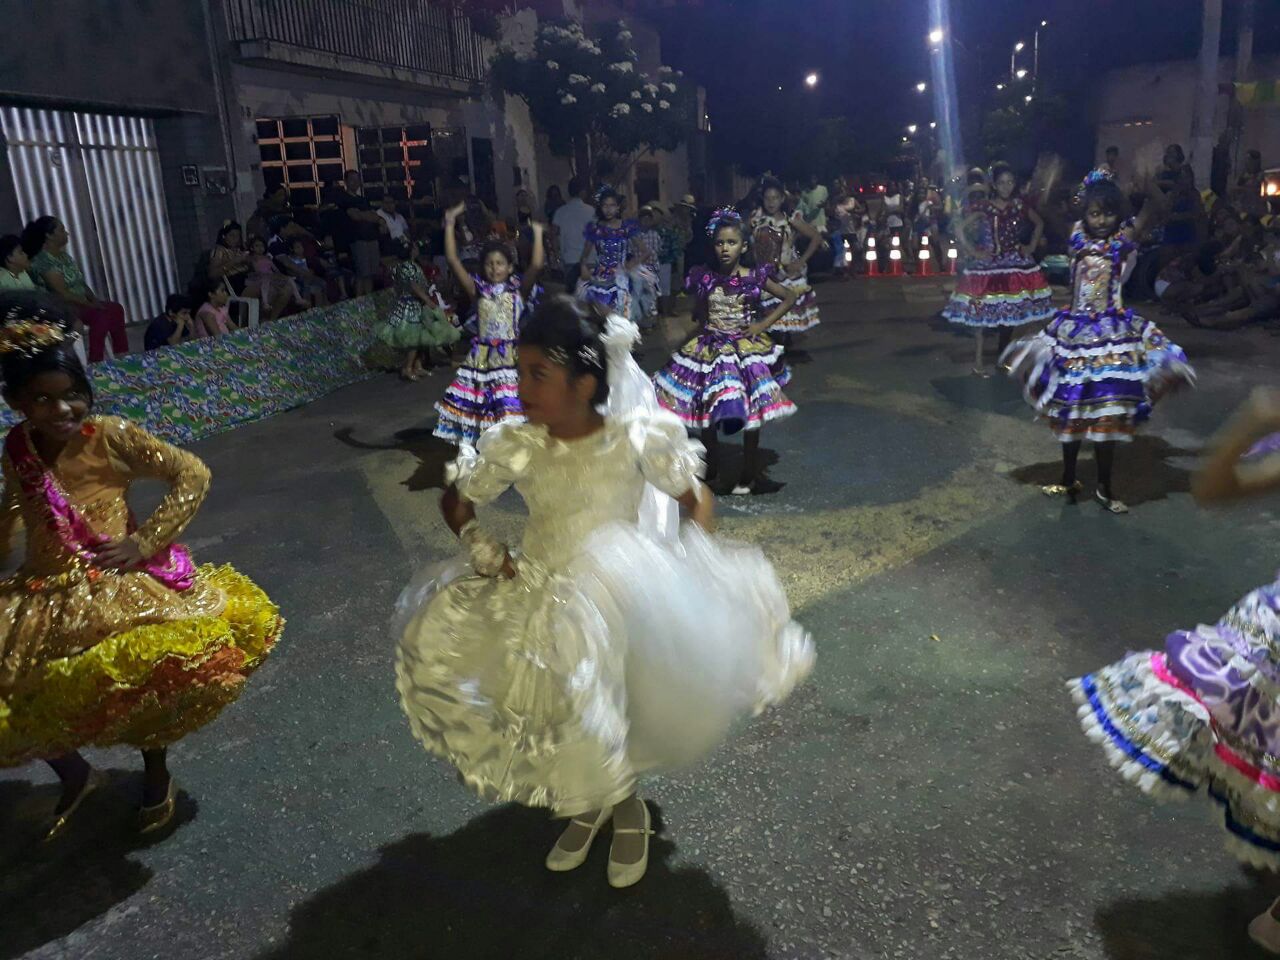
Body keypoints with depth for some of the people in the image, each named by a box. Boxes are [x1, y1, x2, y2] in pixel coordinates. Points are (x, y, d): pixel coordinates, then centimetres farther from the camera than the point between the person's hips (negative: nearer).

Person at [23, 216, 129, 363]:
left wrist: (94, 299, -3)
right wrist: (90, 305, -18)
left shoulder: (64, 255, 13)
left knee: (116, 309, -9)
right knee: (101, 316, -29)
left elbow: (81, 282, 13)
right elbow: (63, 293, -21)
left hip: (81, 303, 9)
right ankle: (94, 363, -28)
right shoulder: (43, 261, -16)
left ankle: (122, 355, -11)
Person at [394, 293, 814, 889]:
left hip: (619, 602, -3)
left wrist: (687, 564, -17)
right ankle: (587, 807, 37)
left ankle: (626, 805, 26)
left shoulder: (636, 438, -15)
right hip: (541, 598, 3)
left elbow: (697, 502, -3)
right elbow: (456, 502, 8)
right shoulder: (514, 447, -7)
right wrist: (480, 545, -8)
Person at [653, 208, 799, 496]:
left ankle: (750, 474, 18)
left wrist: (763, 324, -4)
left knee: (751, 413, 2)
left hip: (747, 349, -1)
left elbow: (790, 297, 3)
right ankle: (711, 470, 25)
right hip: (710, 350, 2)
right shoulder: (704, 279, -3)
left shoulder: (755, 278, -7)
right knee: (705, 411, 6)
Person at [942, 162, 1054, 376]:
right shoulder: (983, 207, -9)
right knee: (983, 310, -7)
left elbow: (1039, 223, 19)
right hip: (989, 265, -4)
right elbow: (960, 231, -12)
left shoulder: (1020, 205, 3)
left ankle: (1004, 354, 24)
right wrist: (973, 252, -13)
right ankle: (978, 359, -2)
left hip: (1016, 263, 4)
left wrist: (1032, 246, 8)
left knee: (1011, 309, 9)